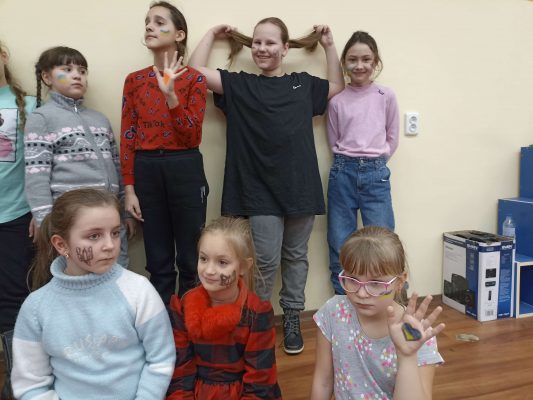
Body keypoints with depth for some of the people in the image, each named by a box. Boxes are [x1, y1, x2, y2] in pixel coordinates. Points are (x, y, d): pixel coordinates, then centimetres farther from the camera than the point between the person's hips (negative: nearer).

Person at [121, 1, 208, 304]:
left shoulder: (194, 78, -1)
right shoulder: (134, 80, 7)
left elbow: (192, 136, -9)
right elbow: (128, 137, 5)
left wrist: (170, 94, -21)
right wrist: (129, 188, 1)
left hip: (185, 169, -3)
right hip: (146, 171, 3)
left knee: (190, 259, 5)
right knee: (158, 261, 11)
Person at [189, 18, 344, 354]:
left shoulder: (304, 84, 11)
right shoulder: (239, 85, 6)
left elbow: (339, 89, 24)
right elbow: (196, 69, 2)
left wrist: (329, 45, 20)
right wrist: (213, 34, 14)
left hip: (300, 185, 2)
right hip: (260, 189, -2)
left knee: (296, 256, 11)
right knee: (266, 260, -1)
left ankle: (292, 317, 27)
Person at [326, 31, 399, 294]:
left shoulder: (386, 96, 3)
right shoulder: (337, 100, 3)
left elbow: (392, 138, 9)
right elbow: (334, 142, 10)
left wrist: (373, 160, 4)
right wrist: (350, 161, 1)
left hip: (376, 174, 0)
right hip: (343, 173, 1)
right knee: (340, 244, 6)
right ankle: (343, 302, 22)